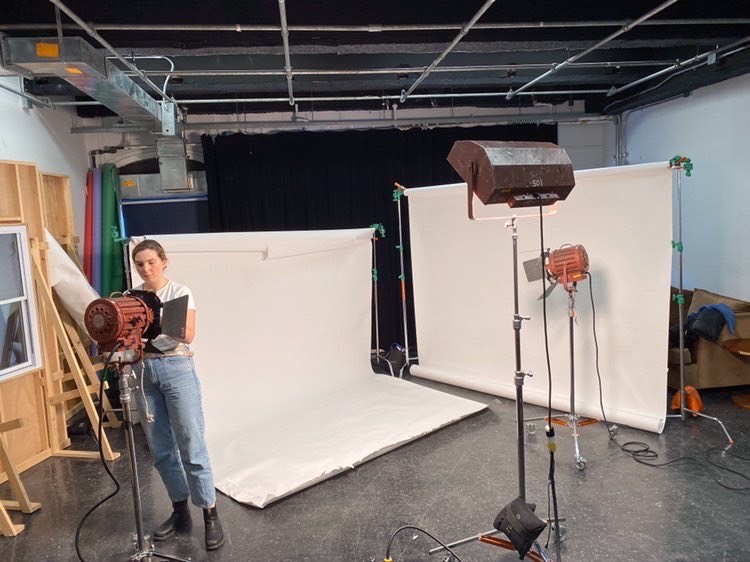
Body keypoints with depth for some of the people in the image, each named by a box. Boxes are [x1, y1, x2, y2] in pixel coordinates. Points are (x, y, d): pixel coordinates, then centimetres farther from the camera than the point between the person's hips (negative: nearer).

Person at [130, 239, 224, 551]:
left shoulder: (180, 292, -2)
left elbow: (188, 334, -12)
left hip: (176, 368, -4)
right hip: (143, 371, 4)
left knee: (192, 446, -3)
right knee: (160, 449, 10)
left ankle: (210, 516, 7)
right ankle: (180, 511, 25)